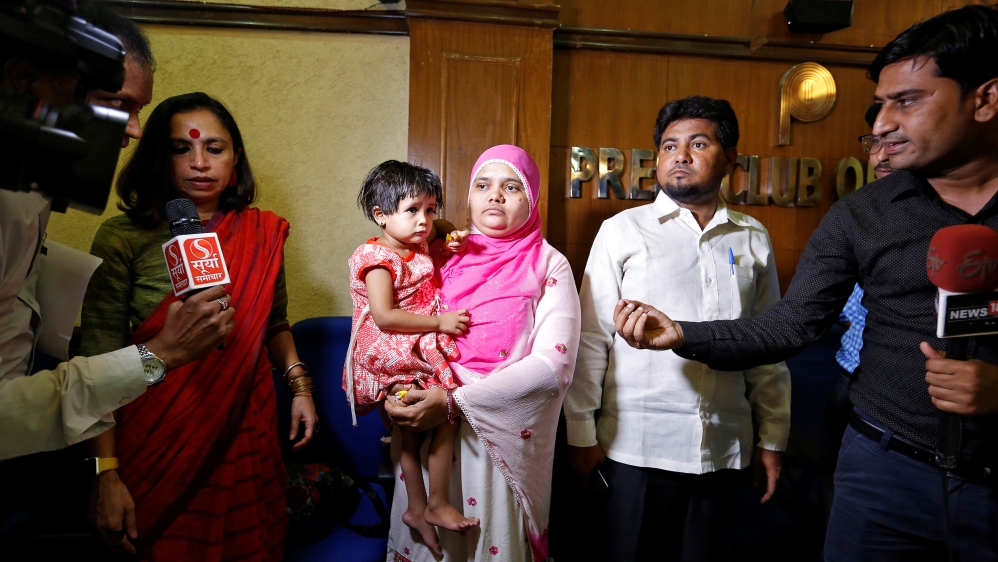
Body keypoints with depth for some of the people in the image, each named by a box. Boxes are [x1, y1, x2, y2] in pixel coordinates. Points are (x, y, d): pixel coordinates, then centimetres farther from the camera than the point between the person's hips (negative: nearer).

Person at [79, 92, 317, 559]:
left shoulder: (262, 233, 2)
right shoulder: (122, 239, -8)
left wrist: (299, 384, 4)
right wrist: (107, 474, -13)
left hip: (247, 430, 3)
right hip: (159, 439, -2)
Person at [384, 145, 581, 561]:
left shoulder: (548, 266, -5)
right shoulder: (442, 255, 5)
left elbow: (554, 364, -16)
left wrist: (453, 402, -21)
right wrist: (390, 391, -12)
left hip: (503, 437, -3)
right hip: (425, 428, 3)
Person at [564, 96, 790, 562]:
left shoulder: (753, 239, 6)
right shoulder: (623, 230, -3)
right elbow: (591, 338, -4)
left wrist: (772, 437, 10)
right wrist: (581, 432, -5)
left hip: (724, 448, 3)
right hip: (635, 445, -2)